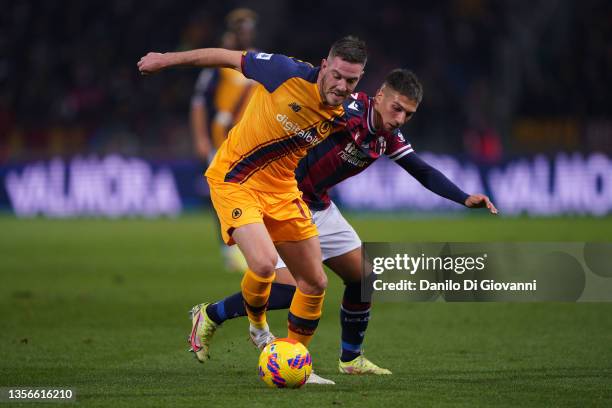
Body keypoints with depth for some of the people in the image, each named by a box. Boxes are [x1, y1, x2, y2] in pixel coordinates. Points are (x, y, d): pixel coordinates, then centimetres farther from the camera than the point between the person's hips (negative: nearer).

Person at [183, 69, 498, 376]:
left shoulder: (388, 138, 2)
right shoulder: (350, 110, -24)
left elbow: (424, 173, 10)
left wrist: (465, 199, -2)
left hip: (318, 207, 9)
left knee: (363, 276, 8)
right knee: (288, 288, -18)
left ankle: (351, 359, 25)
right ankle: (210, 316, 3)